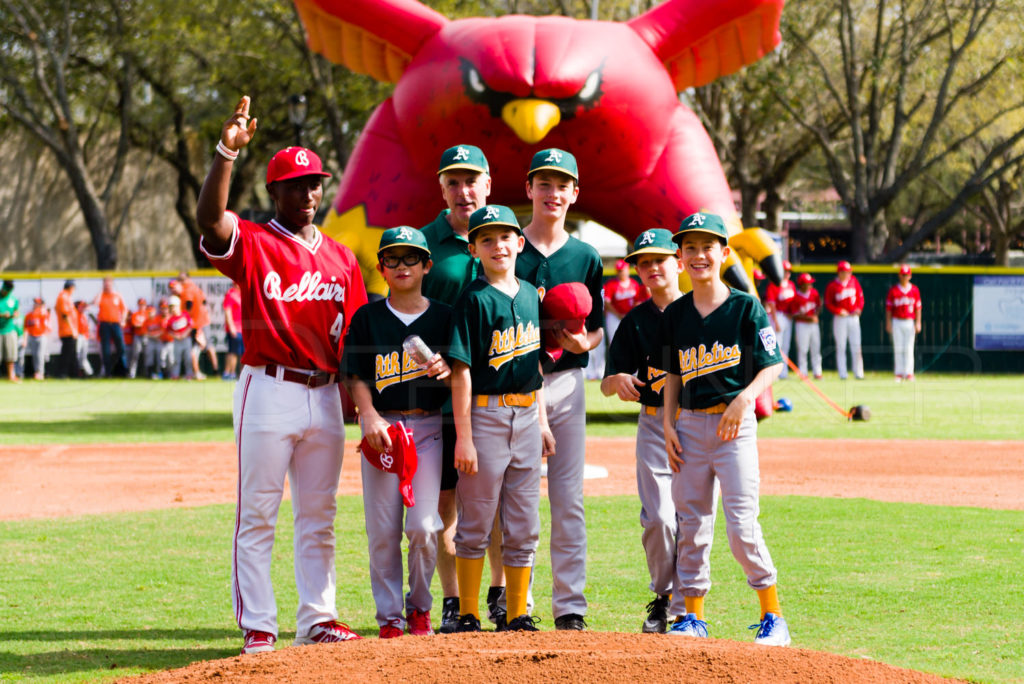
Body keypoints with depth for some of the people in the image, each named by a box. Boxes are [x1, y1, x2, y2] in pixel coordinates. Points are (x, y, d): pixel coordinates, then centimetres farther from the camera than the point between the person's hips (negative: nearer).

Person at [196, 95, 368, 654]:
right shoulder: (252, 243, -2)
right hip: (268, 392, -5)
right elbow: (209, 218, -23)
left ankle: (317, 618, 15)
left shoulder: (340, 257, 13)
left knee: (318, 516, 9)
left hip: (325, 394, 5)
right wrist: (226, 152, -33)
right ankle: (257, 625, 0)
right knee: (257, 514, -3)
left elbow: (355, 335, 15)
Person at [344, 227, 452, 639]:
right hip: (381, 427, 0)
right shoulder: (367, 318, 6)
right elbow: (356, 376, 2)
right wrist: (369, 415, -14)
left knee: (424, 526, -9)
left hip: (428, 426, 0)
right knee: (382, 530, -2)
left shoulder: (443, 317, 8)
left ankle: (419, 608, 12)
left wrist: (446, 370, -14)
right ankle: (389, 616, 8)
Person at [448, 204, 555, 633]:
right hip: (485, 415, -6)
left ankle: (517, 616, 15)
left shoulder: (530, 294, 11)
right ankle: (467, 616, 8)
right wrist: (463, 436, -18)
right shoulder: (475, 300, -9)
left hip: (526, 416, 6)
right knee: (475, 524, 1)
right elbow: (461, 370, -13)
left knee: (524, 529, 8)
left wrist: (542, 421, 14)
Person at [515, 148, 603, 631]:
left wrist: (582, 341, -9)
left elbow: (597, 329, 13)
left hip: (565, 382, 2)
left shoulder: (586, 257, 10)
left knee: (568, 500, 1)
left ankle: (570, 606, 4)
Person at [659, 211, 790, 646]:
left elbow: (771, 366, -5)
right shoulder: (675, 314, 9)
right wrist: (668, 423, 5)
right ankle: (691, 615, 16)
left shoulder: (746, 308, -3)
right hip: (689, 425, 4)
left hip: (735, 424, -4)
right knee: (691, 523, 7)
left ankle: (773, 617, -2)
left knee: (741, 524, -11)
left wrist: (743, 399, -20)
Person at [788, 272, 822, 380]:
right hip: (801, 325, -5)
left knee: (816, 348, 7)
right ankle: (803, 373, 2)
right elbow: (794, 315, -13)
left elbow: (818, 305, 16)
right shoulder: (795, 296, -13)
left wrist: (816, 315, -2)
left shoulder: (814, 293, 3)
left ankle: (817, 373, 12)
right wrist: (808, 318, -21)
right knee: (802, 349, -4)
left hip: (814, 324, 5)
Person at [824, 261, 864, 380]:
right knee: (840, 346, -1)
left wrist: (859, 308, -3)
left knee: (856, 346, 1)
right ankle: (842, 373, 2)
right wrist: (839, 311, -17)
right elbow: (828, 303, -4)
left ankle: (858, 373, 3)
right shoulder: (832, 286, -6)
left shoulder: (853, 281, 5)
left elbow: (860, 295, 12)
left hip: (854, 317, 3)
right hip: (840, 319, -3)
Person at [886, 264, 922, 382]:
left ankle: (909, 373, -3)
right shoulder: (893, 290, 0)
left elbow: (918, 307, 4)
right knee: (898, 349, 0)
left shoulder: (914, 290, 4)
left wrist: (918, 323, -3)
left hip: (910, 322, 0)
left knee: (908, 349, -3)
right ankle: (899, 374, 3)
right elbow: (888, 307, 2)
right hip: (897, 322, 0)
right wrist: (888, 323, -4)